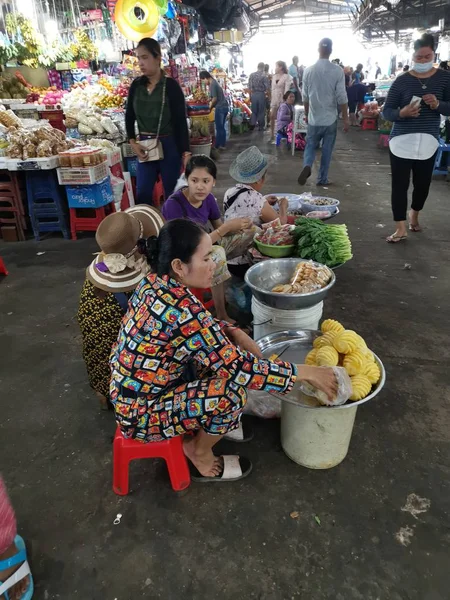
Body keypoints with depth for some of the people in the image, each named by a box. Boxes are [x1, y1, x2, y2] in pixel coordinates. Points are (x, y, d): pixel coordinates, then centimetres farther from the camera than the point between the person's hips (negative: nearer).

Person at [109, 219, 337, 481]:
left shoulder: (157, 283, -6)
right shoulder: (182, 310, -33)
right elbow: (239, 368, -29)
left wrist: (234, 332, -6)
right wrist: (304, 372, -19)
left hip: (135, 392, 9)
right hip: (143, 413, -8)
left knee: (221, 353, 7)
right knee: (233, 391, -23)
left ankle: (199, 429, 21)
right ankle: (200, 455, 6)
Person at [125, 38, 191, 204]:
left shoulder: (171, 86, -7)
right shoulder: (136, 85, 5)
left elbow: (181, 122, -9)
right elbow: (129, 116, 14)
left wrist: (186, 153, -16)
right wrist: (132, 142, 1)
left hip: (169, 146, -4)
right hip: (145, 147, 4)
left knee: (173, 194, 5)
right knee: (142, 195, 4)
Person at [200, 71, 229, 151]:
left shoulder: (212, 84, -13)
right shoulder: (215, 82, 16)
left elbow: (215, 98, -17)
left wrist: (210, 106, -2)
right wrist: (212, 104, 12)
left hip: (220, 107, -9)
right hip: (225, 106, 9)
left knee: (219, 127, -3)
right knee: (221, 127, 14)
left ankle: (218, 146, 3)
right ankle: (222, 144, 19)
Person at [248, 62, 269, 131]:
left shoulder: (252, 75, 0)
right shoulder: (264, 75, -10)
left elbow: (249, 86, 1)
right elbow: (267, 86, -11)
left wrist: (251, 93, 11)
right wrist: (266, 91, 9)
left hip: (253, 94, 3)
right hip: (261, 94, -3)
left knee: (254, 110, 12)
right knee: (261, 111, 6)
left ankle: (252, 125, 8)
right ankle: (261, 126, 10)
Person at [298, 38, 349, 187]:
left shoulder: (308, 70, -2)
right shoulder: (337, 71, -9)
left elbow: (305, 97, 5)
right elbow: (342, 98, -9)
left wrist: (306, 114, 20)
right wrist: (346, 119, -1)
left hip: (314, 118, 1)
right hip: (330, 118, -1)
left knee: (310, 146, 14)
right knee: (327, 150, 10)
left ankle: (307, 166, -14)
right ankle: (322, 179, 15)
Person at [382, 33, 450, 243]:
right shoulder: (402, 80, -2)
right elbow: (386, 111, -3)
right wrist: (402, 112, -24)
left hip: (429, 142, 2)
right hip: (402, 141, -2)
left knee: (423, 183, 10)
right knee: (400, 184, -4)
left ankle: (414, 215, 38)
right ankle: (401, 228, 3)